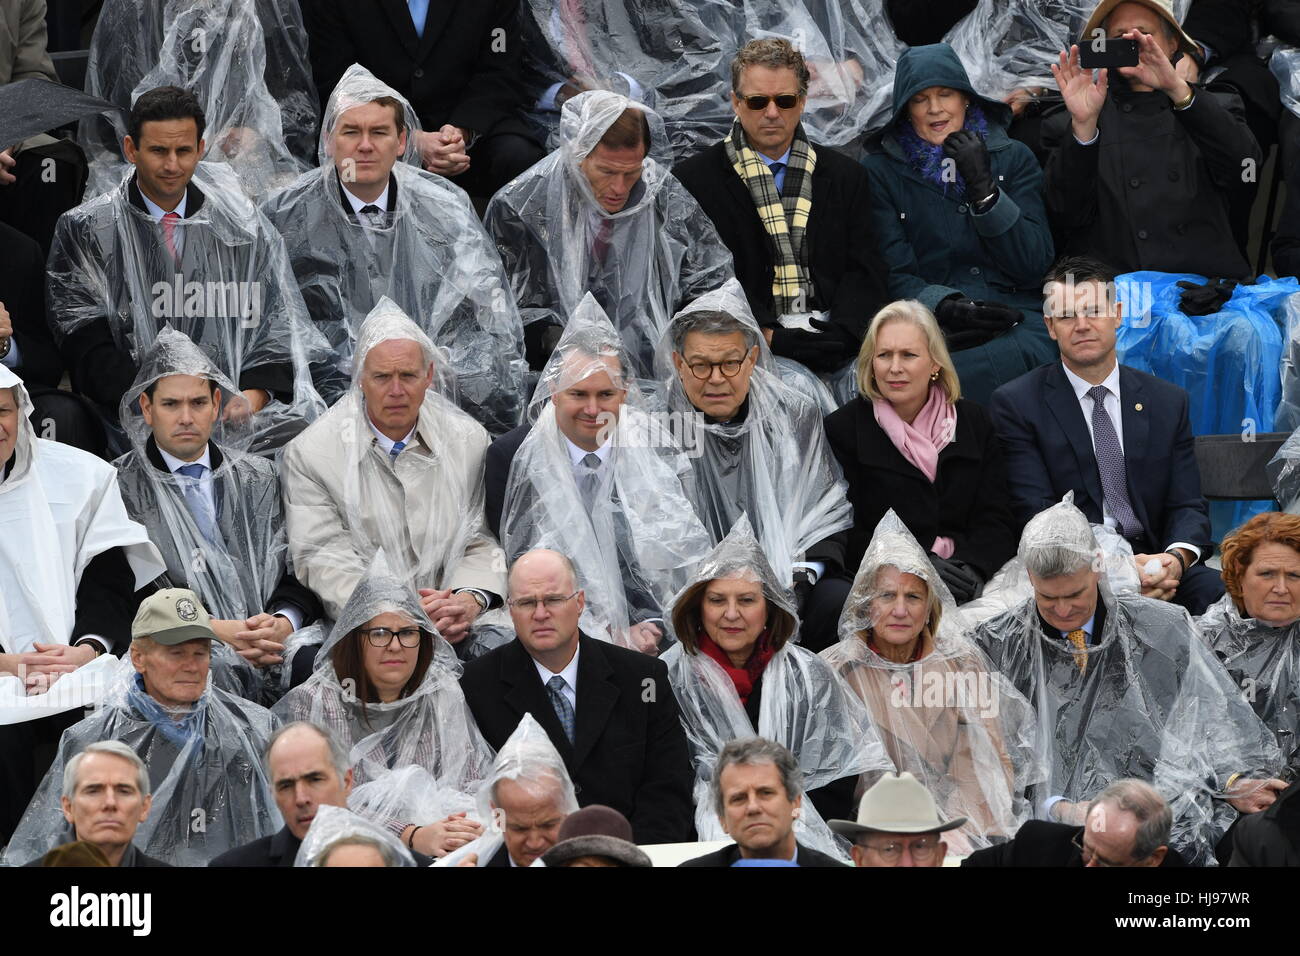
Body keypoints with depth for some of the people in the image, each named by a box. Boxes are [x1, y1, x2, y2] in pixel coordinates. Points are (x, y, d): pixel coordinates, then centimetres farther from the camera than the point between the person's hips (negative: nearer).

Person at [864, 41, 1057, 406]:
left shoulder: (1013, 158, 16)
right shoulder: (881, 171, 12)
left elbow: (1033, 266, 6)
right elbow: (894, 276, 4)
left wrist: (983, 187, -4)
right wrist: (945, 307, -17)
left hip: (1015, 320, 2)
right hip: (930, 322, -2)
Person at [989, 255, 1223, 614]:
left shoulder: (1168, 402, 16)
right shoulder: (1016, 404, 4)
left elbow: (1187, 505, 11)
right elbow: (1036, 514, -5)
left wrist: (1176, 557, -15)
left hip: (1155, 561, 4)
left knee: (1219, 591, -30)